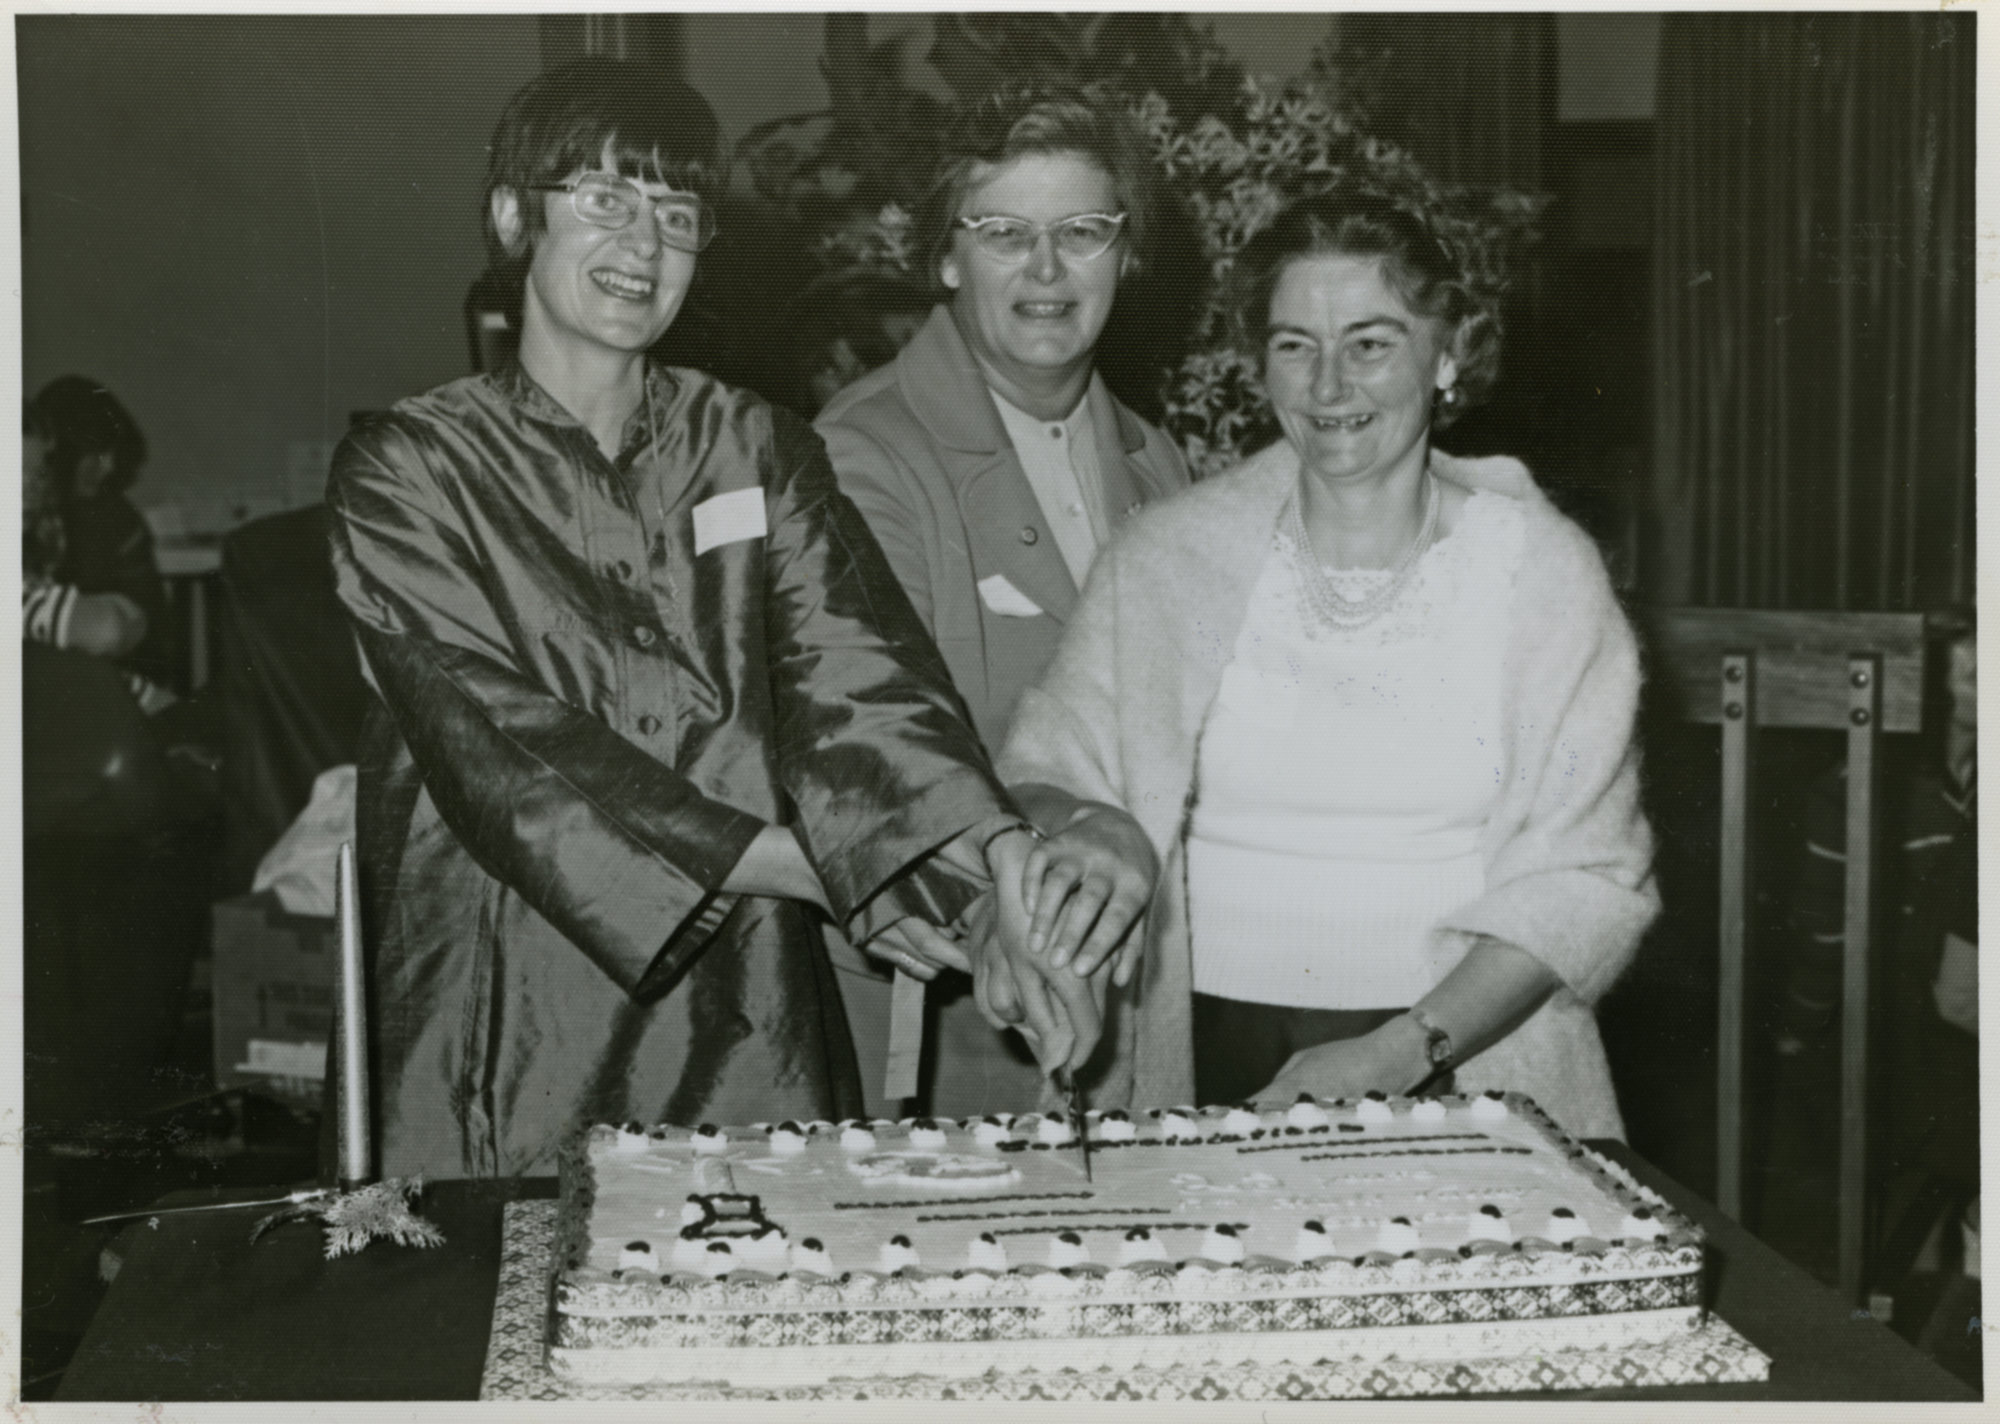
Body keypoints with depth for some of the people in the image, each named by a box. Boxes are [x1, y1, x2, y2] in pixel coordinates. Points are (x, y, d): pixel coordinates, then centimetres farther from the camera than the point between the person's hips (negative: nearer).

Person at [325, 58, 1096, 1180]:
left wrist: (1003, 862, -26)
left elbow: (852, 667, -7)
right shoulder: (409, 470, -1)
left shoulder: (754, 448, 8)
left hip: (749, 1018, 3)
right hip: (516, 1023, -2)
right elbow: (502, 748, -13)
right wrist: (818, 870, -21)